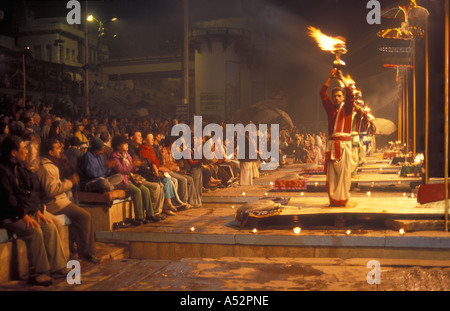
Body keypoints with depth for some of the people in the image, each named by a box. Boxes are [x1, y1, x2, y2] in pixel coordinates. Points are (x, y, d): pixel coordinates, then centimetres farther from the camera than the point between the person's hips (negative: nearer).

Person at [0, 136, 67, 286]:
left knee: (50, 228, -11)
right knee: (35, 231, -27)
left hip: (27, 212, 8)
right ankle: (36, 274, -17)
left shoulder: (20, 167, 14)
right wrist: (24, 216, -20)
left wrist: (38, 210, 3)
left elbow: (32, 192, 16)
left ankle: (56, 269, -6)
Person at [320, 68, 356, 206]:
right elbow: (323, 93, 7)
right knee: (331, 172, -2)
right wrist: (331, 78, 0)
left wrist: (342, 79, -9)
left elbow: (350, 95, -8)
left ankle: (343, 199, -2)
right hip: (332, 142, 2)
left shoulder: (347, 108, 8)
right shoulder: (330, 108, 14)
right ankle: (332, 199, 1)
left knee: (344, 172, -5)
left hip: (344, 143, -2)